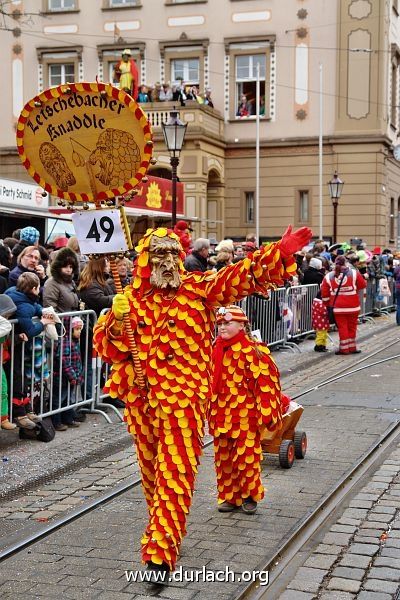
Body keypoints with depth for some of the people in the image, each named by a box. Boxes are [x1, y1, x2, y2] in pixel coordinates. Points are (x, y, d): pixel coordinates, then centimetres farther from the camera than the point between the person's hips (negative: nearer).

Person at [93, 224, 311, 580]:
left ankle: (161, 551, -6)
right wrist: (118, 320, -17)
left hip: (184, 400, -3)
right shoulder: (131, 299, 5)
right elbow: (107, 348, 2)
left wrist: (281, 252, -18)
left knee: (175, 473, -8)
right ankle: (163, 530, 39)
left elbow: (245, 276, -7)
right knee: (152, 470, 17)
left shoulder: (199, 288, 1)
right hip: (142, 399, 3)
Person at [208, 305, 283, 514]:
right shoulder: (216, 350, 8)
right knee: (223, 456, 11)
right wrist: (210, 411, 18)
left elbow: (264, 382, -12)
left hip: (245, 415, -6)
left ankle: (249, 496, 19)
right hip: (222, 414, 6)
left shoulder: (252, 351, -12)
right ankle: (229, 496, 24)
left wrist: (265, 412, -14)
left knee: (246, 454, 2)